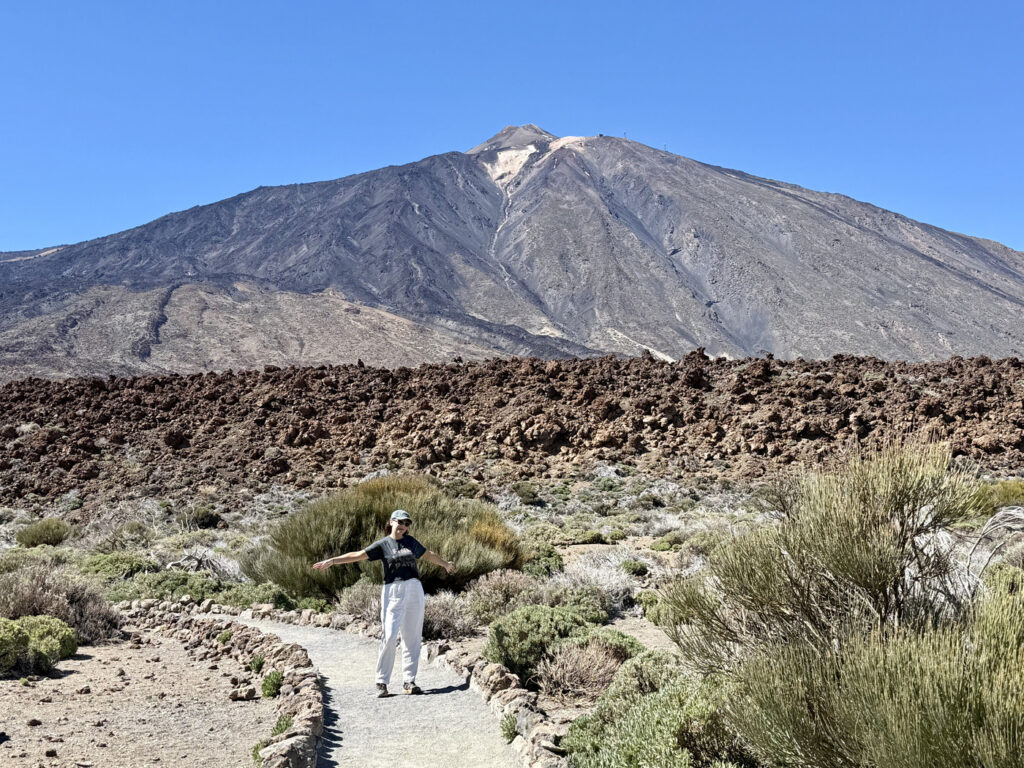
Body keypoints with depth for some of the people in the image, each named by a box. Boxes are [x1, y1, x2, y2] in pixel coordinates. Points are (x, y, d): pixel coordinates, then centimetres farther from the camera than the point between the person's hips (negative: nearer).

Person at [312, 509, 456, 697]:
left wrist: (445, 564, 44)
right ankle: (382, 682, -2)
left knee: (412, 638, 4)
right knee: (390, 637, -11)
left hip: (415, 590, 4)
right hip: (393, 591, -4)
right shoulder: (383, 544, 2)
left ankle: (409, 681, 11)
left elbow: (428, 555, 30)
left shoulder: (410, 541, 14)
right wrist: (332, 560, -15)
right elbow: (357, 555, -5)